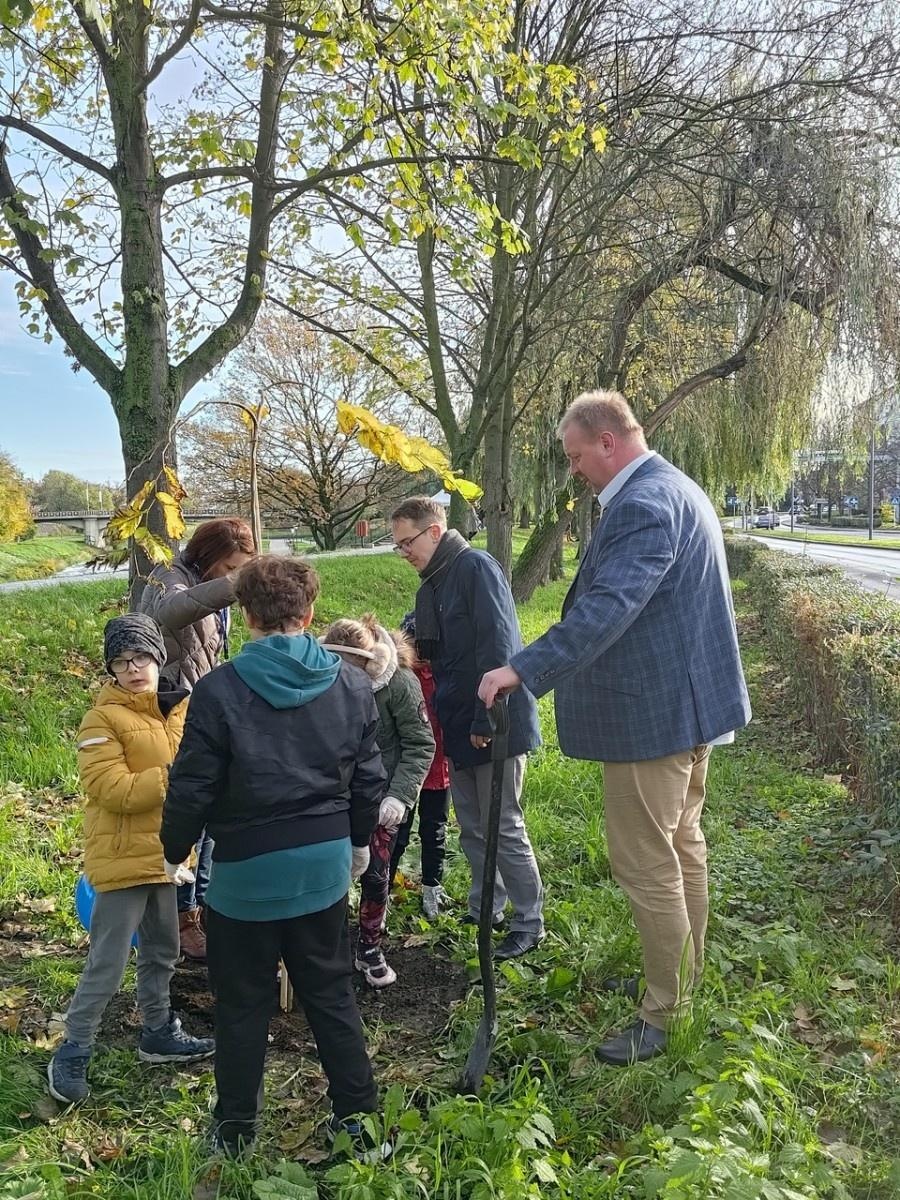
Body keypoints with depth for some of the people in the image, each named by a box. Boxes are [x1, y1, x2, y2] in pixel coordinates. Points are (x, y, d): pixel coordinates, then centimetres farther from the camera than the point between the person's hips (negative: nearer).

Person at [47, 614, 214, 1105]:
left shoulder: (177, 708, 4)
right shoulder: (103, 720, -16)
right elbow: (112, 790, -23)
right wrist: (174, 778, -25)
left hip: (162, 852, 7)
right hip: (122, 858, -7)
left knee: (161, 951, 20)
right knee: (107, 963, 1)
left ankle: (159, 1033, 38)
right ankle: (73, 1052, 18)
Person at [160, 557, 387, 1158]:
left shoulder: (220, 690, -15)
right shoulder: (351, 685, -4)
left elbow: (192, 788, -11)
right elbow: (369, 778, 4)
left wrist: (175, 851, 6)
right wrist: (359, 840, 20)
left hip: (246, 869, -3)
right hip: (325, 863, 3)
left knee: (243, 1005, 14)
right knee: (332, 994, 18)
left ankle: (236, 1129, 30)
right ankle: (357, 1113, 28)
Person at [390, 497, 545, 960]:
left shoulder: (476, 567, -14)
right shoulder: (431, 586, 14)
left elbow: (498, 646, -21)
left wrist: (487, 720, -22)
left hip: (493, 726, -9)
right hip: (459, 726, 9)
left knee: (503, 827, 1)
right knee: (471, 828, 16)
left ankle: (529, 923, 15)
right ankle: (485, 909, 31)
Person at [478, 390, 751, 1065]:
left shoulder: (643, 504, -22)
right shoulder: (679, 489, 13)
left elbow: (606, 607, -33)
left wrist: (523, 670, -35)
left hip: (653, 714, -11)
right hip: (692, 700, 11)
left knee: (646, 865, 0)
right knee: (682, 847, 21)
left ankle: (666, 1016, 13)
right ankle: (679, 978, 37)